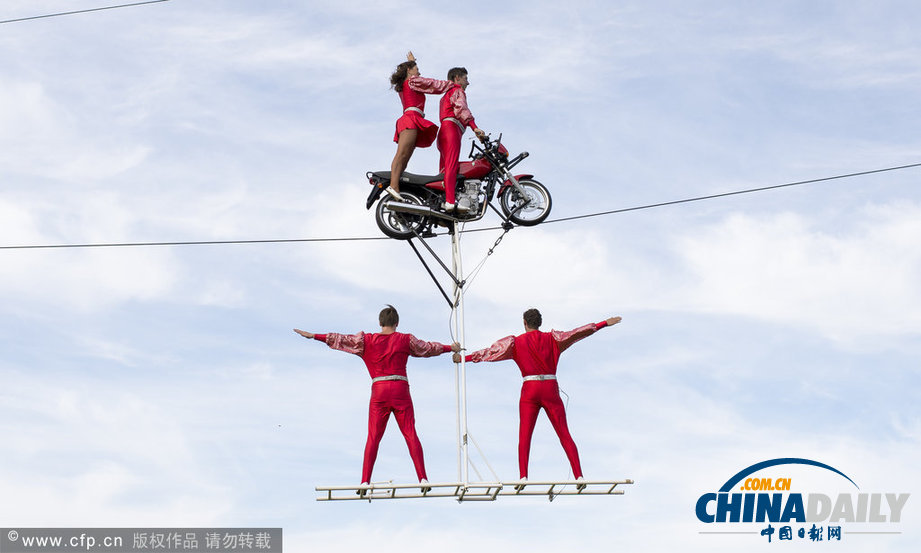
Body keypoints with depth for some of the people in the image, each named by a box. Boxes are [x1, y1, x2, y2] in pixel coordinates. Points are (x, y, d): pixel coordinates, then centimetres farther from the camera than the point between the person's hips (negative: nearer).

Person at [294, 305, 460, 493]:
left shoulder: (367, 340, 6)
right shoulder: (406, 340, 8)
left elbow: (341, 339, 9)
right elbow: (428, 348, 22)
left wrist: (314, 336, 16)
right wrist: (450, 347, 39)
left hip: (379, 392, 0)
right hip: (401, 390, 0)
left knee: (373, 437, 2)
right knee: (410, 434, -1)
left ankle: (365, 481, -6)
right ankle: (423, 479, -9)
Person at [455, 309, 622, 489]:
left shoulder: (516, 342, 3)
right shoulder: (552, 339, 7)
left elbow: (490, 352, 2)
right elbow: (575, 333, 5)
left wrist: (464, 358, 8)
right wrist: (604, 324, 9)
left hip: (529, 390, -1)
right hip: (551, 390, 1)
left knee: (524, 435, -1)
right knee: (564, 434, 2)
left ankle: (523, 477, -16)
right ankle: (579, 475, -5)